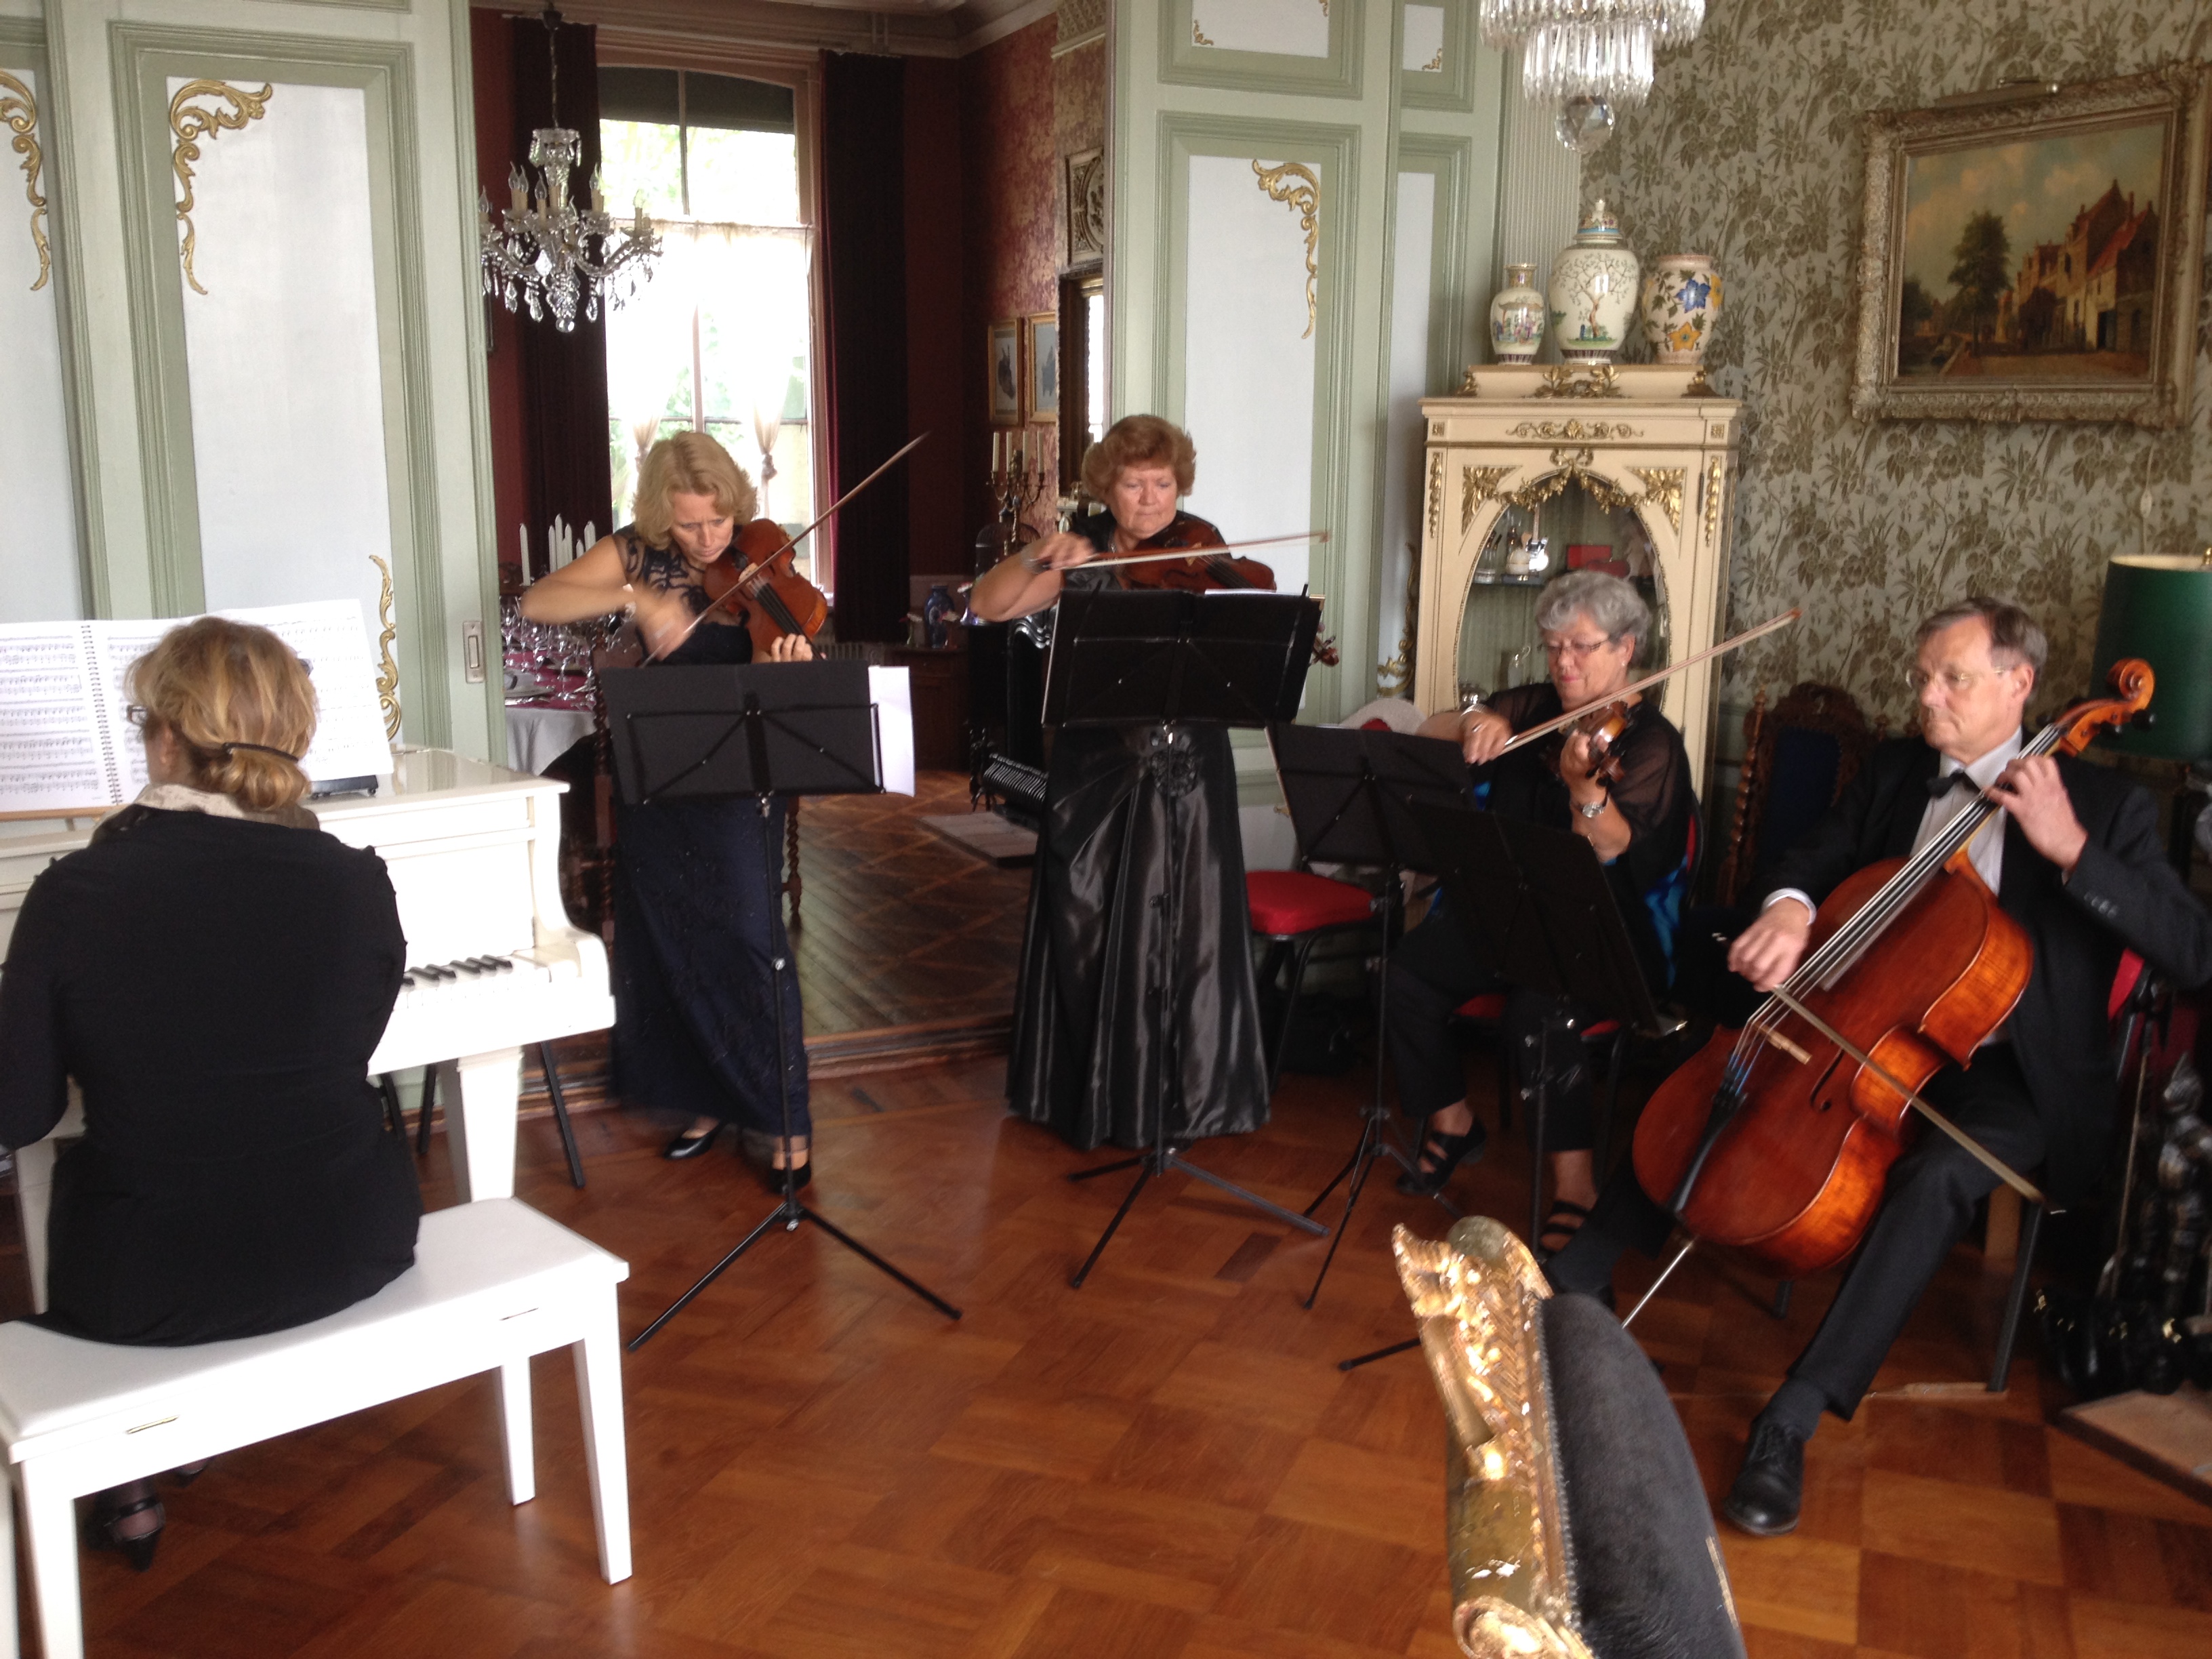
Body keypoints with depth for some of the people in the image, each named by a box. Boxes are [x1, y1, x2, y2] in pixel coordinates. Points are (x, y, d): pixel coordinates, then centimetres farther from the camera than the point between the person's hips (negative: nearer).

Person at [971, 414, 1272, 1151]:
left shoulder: (1200, 551, 0)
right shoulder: (1081, 548, 2)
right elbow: (986, 606, -7)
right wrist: (1040, 554, -23)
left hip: (1185, 765, -1)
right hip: (1094, 764, 1)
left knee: (1186, 927, 1)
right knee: (1084, 926, 7)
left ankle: (1187, 1092, 16)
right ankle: (1088, 1089, 23)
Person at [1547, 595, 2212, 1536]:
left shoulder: (2102, 805, -6)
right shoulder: (1894, 773, 9)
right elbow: (1817, 859, 11)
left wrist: (2071, 849, -25)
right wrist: (1791, 905, -15)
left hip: (2005, 1082, -5)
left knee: (1935, 1179, -35)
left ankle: (1793, 1419, -32)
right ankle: (1572, 1286, -1)